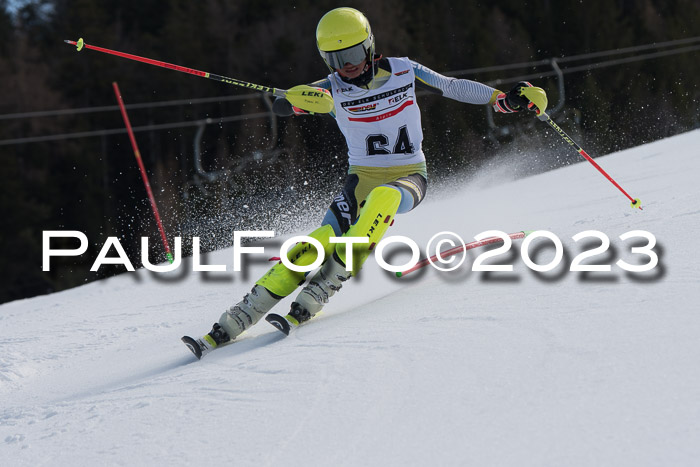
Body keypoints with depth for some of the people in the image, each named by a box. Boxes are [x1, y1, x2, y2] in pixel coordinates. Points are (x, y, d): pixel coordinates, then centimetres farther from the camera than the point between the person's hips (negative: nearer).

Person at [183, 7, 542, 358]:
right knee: (322, 242, -20)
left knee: (383, 197, -36)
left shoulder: (403, 72, -3)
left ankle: (314, 297, -38)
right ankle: (231, 325, -22)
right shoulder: (333, 88, -6)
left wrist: (504, 100, -1)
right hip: (362, 179, 1)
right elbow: (280, 106, -20)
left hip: (409, 178, 0)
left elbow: (455, 88, 8)